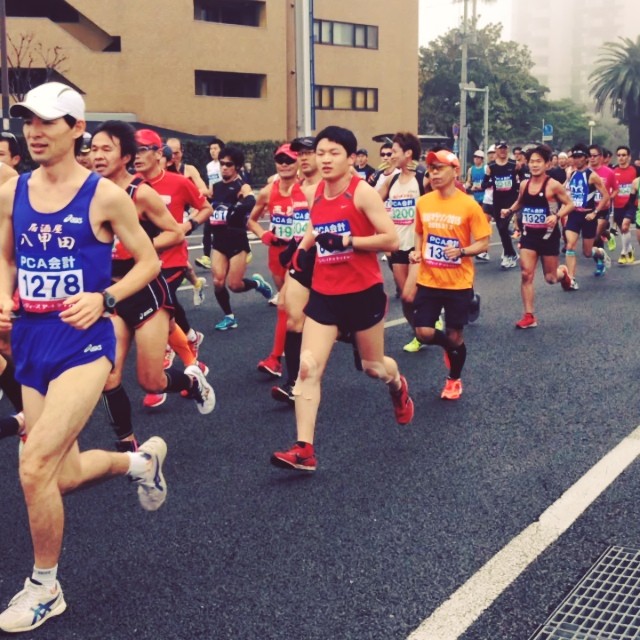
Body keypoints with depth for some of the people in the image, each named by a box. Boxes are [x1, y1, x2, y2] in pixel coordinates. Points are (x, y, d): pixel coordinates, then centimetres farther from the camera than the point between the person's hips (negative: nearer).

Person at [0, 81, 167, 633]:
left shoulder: (105, 195, -8)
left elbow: (150, 261, -1)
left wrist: (104, 298, -16)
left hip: (82, 343, -6)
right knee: (64, 475, 13)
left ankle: (45, 588, 6)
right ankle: (141, 460, 46)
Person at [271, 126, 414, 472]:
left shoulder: (362, 192, -13)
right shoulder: (315, 193, 4)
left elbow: (391, 239, -17)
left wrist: (348, 241, -25)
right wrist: (302, 249, 5)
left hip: (363, 292, -4)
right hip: (324, 293, 4)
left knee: (373, 366, 15)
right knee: (308, 368, -8)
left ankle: (398, 386, 53)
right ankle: (304, 450, -6)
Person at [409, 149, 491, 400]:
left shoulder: (469, 205, -11)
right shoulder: (423, 202, 2)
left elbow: (483, 243, -8)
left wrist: (461, 251, -25)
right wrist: (417, 251, -1)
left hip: (458, 283, -3)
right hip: (428, 281, 3)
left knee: (455, 336, 7)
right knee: (424, 333, -6)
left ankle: (454, 380, 33)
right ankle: (449, 346, 30)